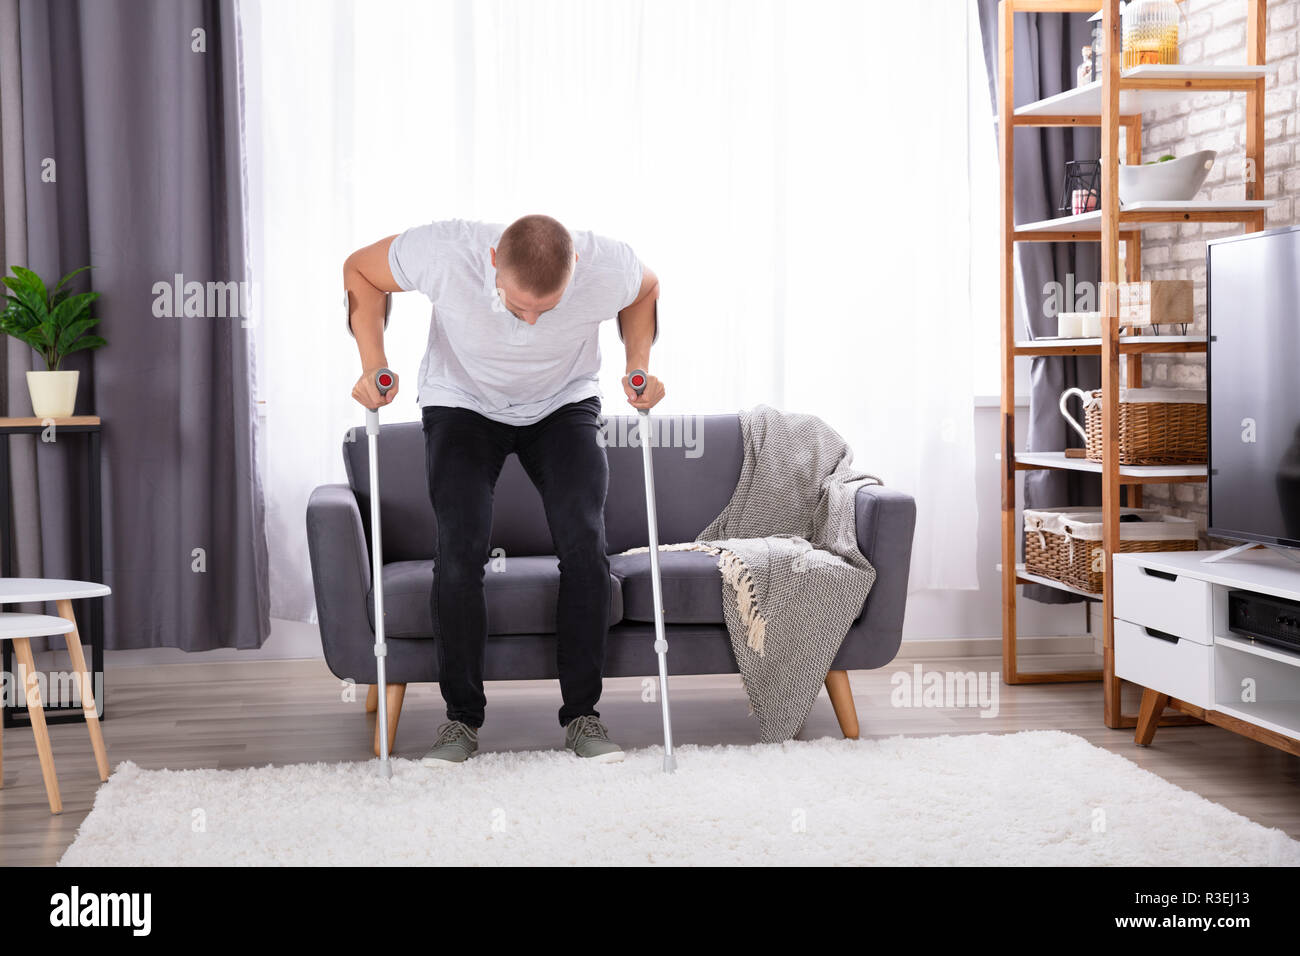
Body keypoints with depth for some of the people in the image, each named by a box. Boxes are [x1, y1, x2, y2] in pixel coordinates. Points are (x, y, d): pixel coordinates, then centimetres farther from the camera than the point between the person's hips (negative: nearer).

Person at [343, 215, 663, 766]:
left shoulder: (609, 268, -30)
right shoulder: (443, 253, -34)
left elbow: (646, 290, -3)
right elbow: (360, 272, -13)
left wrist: (639, 365, -13)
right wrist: (374, 363, -21)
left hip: (564, 405, 1)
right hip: (463, 405, -1)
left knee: (585, 543, -17)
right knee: (460, 548, -17)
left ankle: (582, 713, -2)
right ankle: (462, 716, -1)